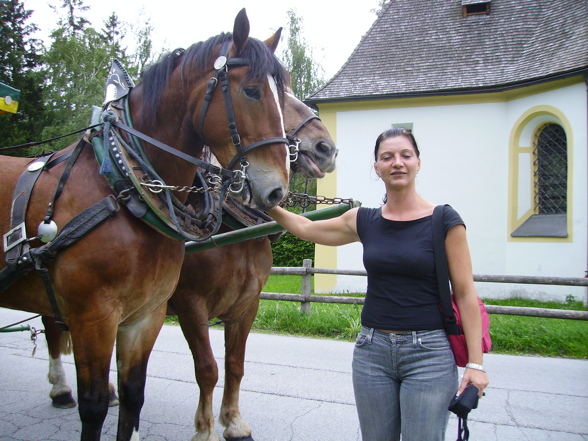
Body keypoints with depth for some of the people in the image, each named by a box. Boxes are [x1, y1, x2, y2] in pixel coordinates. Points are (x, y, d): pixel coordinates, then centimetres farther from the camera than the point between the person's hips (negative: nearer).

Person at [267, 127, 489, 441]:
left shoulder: (444, 221, -6)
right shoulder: (365, 221, 4)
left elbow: (465, 294, -7)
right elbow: (306, 228, 17)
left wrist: (475, 362, -10)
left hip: (429, 353, -3)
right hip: (372, 349, 4)